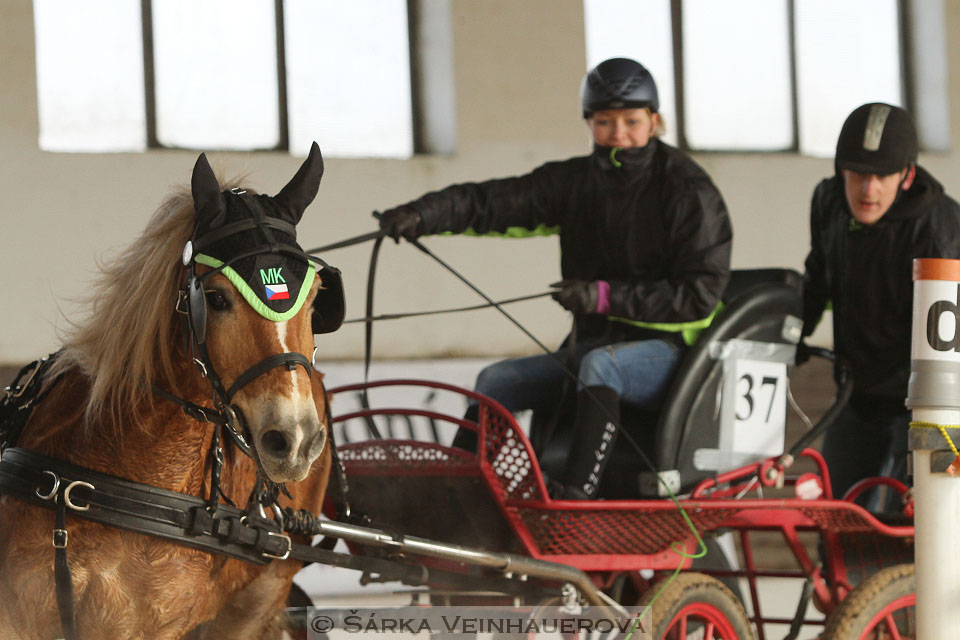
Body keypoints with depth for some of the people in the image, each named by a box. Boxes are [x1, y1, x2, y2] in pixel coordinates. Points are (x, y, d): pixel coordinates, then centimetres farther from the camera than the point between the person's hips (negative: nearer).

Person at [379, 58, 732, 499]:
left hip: (669, 347, -7)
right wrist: (422, 216, -22)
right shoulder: (574, 182, 7)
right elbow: (496, 202, -3)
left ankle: (575, 497, -45)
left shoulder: (689, 192, -8)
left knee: (601, 365, -36)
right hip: (595, 342, 7)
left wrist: (607, 297, -23)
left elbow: (700, 293, -15)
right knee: (496, 382, 1)